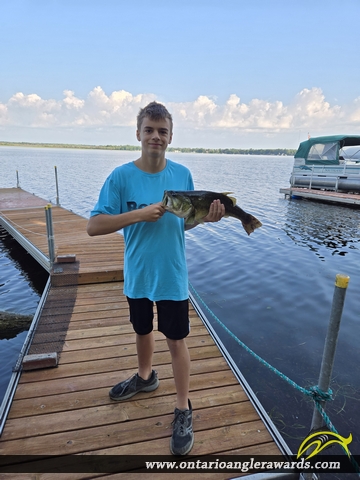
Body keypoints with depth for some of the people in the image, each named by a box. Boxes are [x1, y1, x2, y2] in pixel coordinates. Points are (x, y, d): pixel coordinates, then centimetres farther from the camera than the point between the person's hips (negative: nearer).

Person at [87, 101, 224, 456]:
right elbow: (93, 226, -16)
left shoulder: (182, 174, -5)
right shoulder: (121, 177, -12)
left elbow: (184, 219, 6)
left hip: (172, 276, 0)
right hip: (137, 275, 1)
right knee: (143, 330, 23)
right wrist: (139, 214, -26)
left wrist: (206, 217, -16)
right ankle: (145, 377, 52)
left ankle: (183, 411, 28)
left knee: (176, 340, 8)